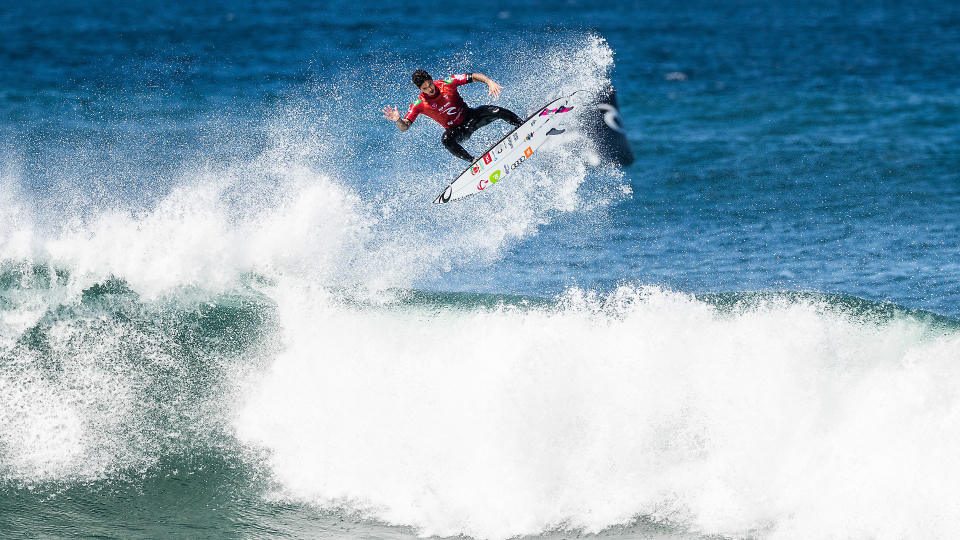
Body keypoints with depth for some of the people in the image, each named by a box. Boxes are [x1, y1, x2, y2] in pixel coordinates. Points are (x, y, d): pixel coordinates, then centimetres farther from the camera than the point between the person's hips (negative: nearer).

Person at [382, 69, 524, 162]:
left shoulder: (447, 84, -17)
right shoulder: (419, 105, -17)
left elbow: (474, 77, -15)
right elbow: (404, 127, -16)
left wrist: (490, 82, -33)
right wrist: (397, 120, -40)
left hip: (470, 116, 1)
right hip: (455, 129, -1)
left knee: (497, 112, -23)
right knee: (446, 140, -36)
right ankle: (474, 162, -28)